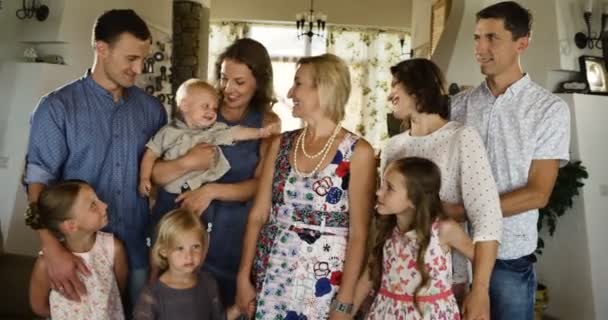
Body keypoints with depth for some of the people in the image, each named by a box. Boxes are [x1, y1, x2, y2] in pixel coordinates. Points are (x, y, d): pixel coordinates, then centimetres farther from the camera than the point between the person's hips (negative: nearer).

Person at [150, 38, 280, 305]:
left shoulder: (267, 123, -1)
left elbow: (261, 184, -10)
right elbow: (154, 173, -6)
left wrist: (212, 190, -22)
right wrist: (187, 163, -25)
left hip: (231, 235, 0)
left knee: (225, 307, 12)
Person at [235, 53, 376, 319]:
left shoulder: (357, 152, -9)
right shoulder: (281, 144, 4)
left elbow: (358, 233, -11)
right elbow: (258, 215, 2)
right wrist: (244, 277, -3)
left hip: (323, 280, -4)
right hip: (271, 275, 4)